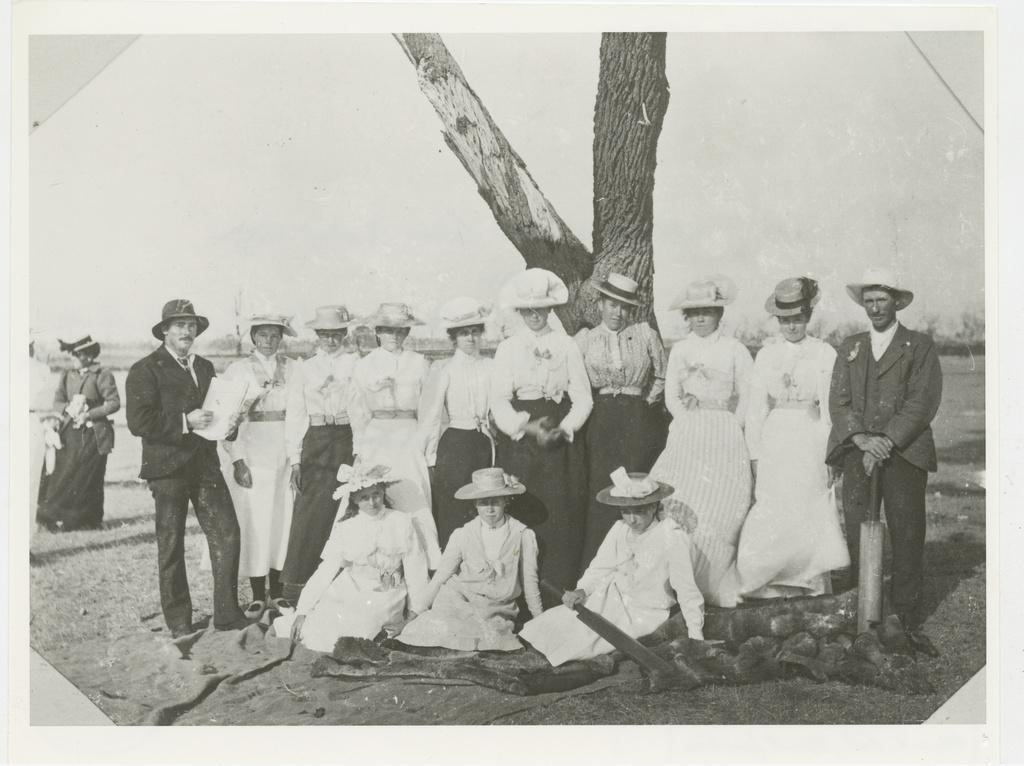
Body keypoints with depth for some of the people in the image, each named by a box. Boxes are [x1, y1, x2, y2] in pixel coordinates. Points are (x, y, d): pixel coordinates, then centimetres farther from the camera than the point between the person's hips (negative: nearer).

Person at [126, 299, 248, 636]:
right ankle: (179, 623, 16)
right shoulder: (145, 370, -4)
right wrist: (185, 422, -20)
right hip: (168, 469, -5)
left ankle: (227, 613, 8)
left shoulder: (205, 367, 16)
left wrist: (228, 421, 6)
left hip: (206, 464, 5)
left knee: (227, 534, -2)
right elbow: (138, 422, -13)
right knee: (171, 546, 4)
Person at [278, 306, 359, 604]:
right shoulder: (304, 369, 12)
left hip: (349, 442, -1)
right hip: (315, 443, 1)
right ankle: (293, 594, 0)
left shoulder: (357, 365, 7)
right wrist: (295, 460, 2)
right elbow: (294, 414, 9)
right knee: (308, 516, -4)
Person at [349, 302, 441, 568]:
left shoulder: (419, 364, 9)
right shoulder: (364, 366, 12)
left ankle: (430, 565, -8)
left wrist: (427, 446, 2)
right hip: (376, 439, 1)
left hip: (410, 439, 0)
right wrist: (359, 449, 5)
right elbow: (358, 411, 12)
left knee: (416, 505, -8)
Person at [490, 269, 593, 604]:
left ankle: (560, 586, 10)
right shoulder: (508, 348, 4)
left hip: (562, 439, 1)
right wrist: (528, 427, -17)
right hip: (519, 440, 0)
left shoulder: (567, 346, 6)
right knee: (523, 513, -1)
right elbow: (499, 401, -3)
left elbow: (583, 397, 2)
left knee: (562, 514, -1)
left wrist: (564, 429, -13)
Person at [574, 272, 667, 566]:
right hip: (601, 424, 0)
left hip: (640, 423, 0)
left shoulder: (645, 334, 8)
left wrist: (647, 402, 4)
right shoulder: (585, 339, 8)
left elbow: (661, 376, 14)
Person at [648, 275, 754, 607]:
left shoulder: (734, 350, 3)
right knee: (679, 509, -5)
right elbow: (672, 396, 9)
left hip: (725, 438, -2)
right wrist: (691, 422, -3)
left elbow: (748, 398, 4)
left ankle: (712, 586, 1)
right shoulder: (680, 350, 11)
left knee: (719, 511, -8)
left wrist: (728, 428, 0)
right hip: (686, 438, 2)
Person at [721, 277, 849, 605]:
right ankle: (772, 588, 6)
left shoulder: (826, 354, 1)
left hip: (811, 440, -1)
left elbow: (831, 407, 0)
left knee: (810, 513, 0)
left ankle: (809, 584, 12)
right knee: (772, 514, -3)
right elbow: (755, 408, 7)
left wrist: (830, 454, -4)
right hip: (774, 441, 2)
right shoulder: (767, 355, 7)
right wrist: (755, 453, 2)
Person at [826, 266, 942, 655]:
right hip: (857, 451, 2)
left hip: (905, 452, -2)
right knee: (857, 535, -1)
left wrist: (886, 441, -14)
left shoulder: (920, 346, 7)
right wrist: (862, 439, -10)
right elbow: (838, 400, 7)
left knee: (907, 538, -1)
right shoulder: (850, 347, 16)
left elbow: (923, 402, -4)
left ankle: (909, 621, 9)